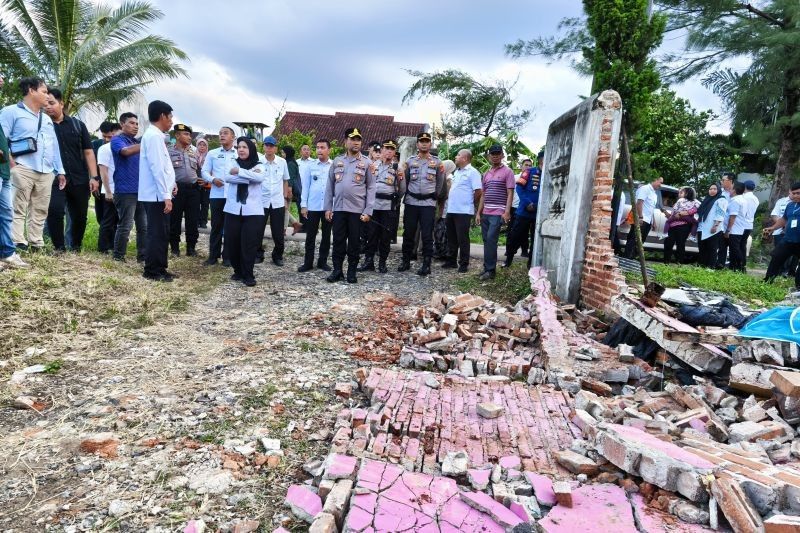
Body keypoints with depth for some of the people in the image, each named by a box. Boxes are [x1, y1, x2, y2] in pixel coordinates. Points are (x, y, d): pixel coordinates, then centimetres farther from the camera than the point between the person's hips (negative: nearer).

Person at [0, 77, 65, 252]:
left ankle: (36, 244, 11)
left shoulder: (47, 119, 26)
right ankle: (18, 245, -8)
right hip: (22, 170, -6)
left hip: (46, 172, 6)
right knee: (18, 209, -7)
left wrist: (60, 171, 18)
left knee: (40, 211, 6)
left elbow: (54, 146, 24)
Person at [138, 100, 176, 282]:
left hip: (158, 194, 10)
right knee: (157, 233, -4)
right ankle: (153, 271, 4)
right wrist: (165, 196, -21)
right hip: (156, 195, -10)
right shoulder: (154, 136, -14)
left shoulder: (154, 135, 16)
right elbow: (157, 169, -20)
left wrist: (170, 183, 13)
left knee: (161, 233, 13)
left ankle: (159, 269, 20)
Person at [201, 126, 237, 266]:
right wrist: (212, 179, -11)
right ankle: (213, 255, 13)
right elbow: (204, 171, 7)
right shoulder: (212, 153, 11)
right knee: (216, 225, 5)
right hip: (216, 195, 1)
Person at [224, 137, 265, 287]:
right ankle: (238, 271, 24)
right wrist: (249, 176, -14)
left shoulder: (259, 166, 5)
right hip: (233, 210, 3)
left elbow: (259, 177, -18)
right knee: (232, 243, 5)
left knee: (249, 245, -5)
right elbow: (228, 178, -11)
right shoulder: (234, 164, 10)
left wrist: (239, 171, -12)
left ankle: (248, 275, 7)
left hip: (253, 211, -2)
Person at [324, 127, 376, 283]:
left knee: (354, 242, 5)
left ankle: (351, 272, 15)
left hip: (357, 209, -2)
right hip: (338, 208, 2)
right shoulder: (337, 161, 8)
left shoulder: (366, 162, 2)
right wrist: (328, 207, 3)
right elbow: (330, 186, 10)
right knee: (338, 241, 5)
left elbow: (371, 188, -1)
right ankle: (337, 270, 15)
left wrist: (368, 211, -8)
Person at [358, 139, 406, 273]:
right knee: (371, 233, 2)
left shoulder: (397, 168, 7)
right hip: (373, 204, 1)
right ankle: (368, 261, 11)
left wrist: (401, 179, -12)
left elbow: (402, 191, 6)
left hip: (388, 206, 0)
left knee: (386, 235, 3)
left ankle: (382, 263, 14)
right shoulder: (372, 165, 9)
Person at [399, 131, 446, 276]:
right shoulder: (410, 161, 7)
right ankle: (405, 261, 18)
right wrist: (407, 194, 8)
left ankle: (426, 264, 2)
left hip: (428, 203, -2)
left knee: (427, 235, -3)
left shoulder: (437, 162, 5)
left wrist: (435, 196, 11)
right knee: (408, 233, 6)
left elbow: (440, 183, 11)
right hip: (411, 202, 2)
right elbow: (405, 180, 13)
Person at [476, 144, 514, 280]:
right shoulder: (486, 174, 17)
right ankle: (488, 268, 15)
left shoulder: (507, 172, -1)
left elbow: (510, 193, -7)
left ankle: (490, 270, -7)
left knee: (491, 240, -12)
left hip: (498, 213, -6)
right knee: (486, 241, 8)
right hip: (485, 213, 7)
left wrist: (507, 212, -18)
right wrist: (478, 213, 13)